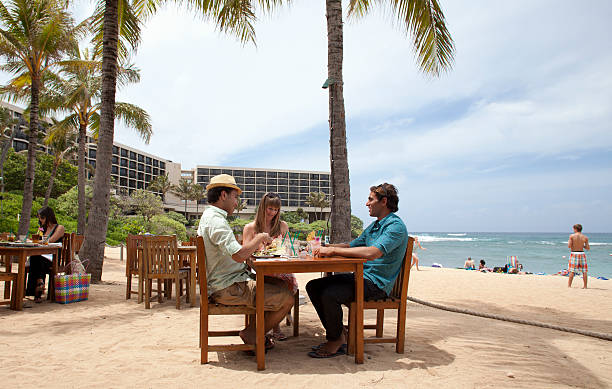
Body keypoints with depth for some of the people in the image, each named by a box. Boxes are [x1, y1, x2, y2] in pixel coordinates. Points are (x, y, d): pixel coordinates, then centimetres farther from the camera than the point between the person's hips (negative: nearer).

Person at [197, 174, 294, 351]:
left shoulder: (210, 216, 15)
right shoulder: (216, 220, -20)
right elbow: (238, 255, -30)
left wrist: (253, 244, 10)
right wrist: (259, 238, -14)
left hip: (226, 283, 11)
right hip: (228, 289, -11)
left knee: (281, 284, 14)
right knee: (286, 298, -14)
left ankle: (254, 329, 16)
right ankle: (252, 334, 4)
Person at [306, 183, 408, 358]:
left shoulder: (395, 226, -15)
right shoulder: (374, 225, 19)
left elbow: (372, 253, -30)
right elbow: (352, 245, 24)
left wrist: (334, 250, -26)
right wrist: (327, 247, 6)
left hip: (376, 284, -10)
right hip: (361, 276, 10)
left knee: (330, 294, -29)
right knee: (313, 287, 2)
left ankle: (336, 342, -5)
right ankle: (338, 334, 7)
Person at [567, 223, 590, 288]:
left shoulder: (572, 236, -6)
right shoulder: (585, 237, 1)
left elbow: (569, 246, -10)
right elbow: (588, 248, 2)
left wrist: (568, 242, 10)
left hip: (574, 254, -2)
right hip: (581, 253, 2)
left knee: (572, 271, 1)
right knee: (584, 271, 8)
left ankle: (569, 285, 0)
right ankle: (585, 286, 9)